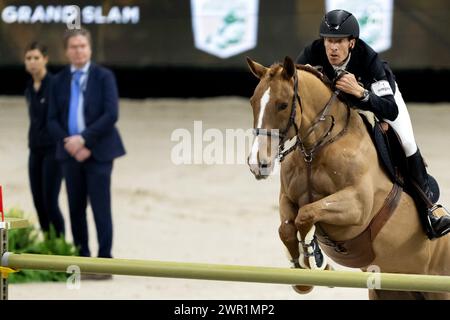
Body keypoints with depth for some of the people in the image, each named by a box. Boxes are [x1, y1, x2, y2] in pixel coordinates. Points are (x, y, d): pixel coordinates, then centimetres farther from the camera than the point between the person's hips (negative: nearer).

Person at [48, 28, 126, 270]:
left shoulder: (104, 77, 1)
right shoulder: (58, 81, 10)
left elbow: (111, 114, -9)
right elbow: (53, 121, 6)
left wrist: (84, 139, -16)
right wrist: (70, 144, -10)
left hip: (98, 152, -3)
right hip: (70, 152, 3)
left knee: (100, 208, -6)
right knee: (76, 209, 5)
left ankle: (104, 261, -6)